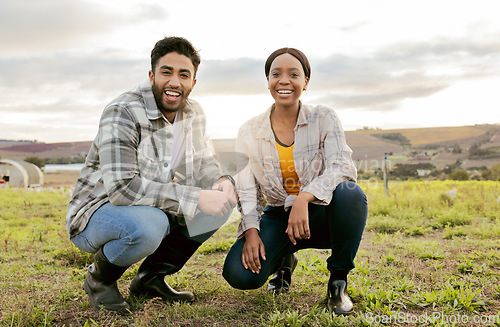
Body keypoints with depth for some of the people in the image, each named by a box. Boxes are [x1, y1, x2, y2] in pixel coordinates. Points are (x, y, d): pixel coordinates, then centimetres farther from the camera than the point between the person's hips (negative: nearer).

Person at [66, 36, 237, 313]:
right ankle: (99, 277, -3)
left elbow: (203, 165, 7)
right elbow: (122, 188, -31)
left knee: (223, 200, -9)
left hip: (155, 210, 7)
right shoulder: (122, 113, -22)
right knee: (148, 225, -38)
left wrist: (221, 182, -19)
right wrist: (195, 198, -35)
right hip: (96, 215, -7)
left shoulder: (194, 114, 1)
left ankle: (150, 277, 4)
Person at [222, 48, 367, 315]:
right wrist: (251, 231, -18)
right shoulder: (250, 132, -1)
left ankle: (338, 281, -11)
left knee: (350, 194, -36)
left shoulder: (323, 119, -6)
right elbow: (247, 190, -1)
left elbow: (341, 167, -21)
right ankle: (283, 260, 15)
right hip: (278, 216, 1)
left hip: (320, 214, -1)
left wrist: (304, 199, -38)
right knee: (239, 274, -23)